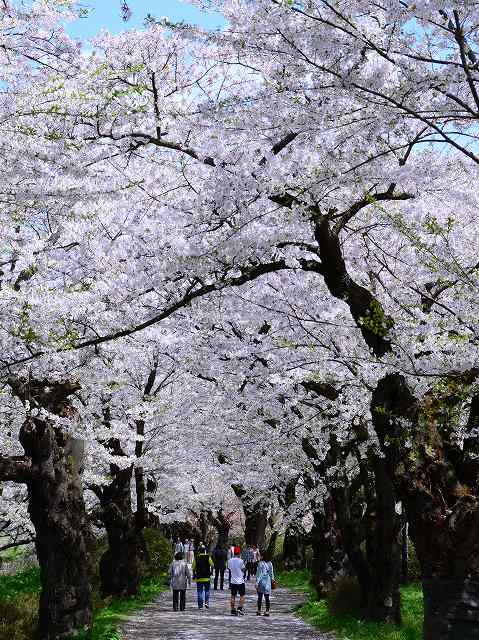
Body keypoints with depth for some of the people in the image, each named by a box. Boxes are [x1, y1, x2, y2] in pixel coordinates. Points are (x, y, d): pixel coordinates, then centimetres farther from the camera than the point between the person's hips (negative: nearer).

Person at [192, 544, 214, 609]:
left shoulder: (196, 558, 2)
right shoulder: (208, 557, 1)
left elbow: (194, 568, -2)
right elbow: (212, 565, -9)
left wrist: (194, 575, 9)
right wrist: (211, 572, 6)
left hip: (199, 578, 0)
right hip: (207, 577, 0)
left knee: (200, 592, 6)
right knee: (207, 590, 17)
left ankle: (200, 605, 5)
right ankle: (206, 602, 2)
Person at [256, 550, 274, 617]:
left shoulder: (260, 563, -13)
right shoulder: (270, 564, 3)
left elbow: (259, 574, -13)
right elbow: (271, 573, 8)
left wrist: (257, 582, -10)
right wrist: (272, 579, 20)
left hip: (261, 582, -4)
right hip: (268, 582, 4)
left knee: (260, 597, 7)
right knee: (267, 598, 6)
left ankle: (259, 611, 14)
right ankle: (267, 611, 4)